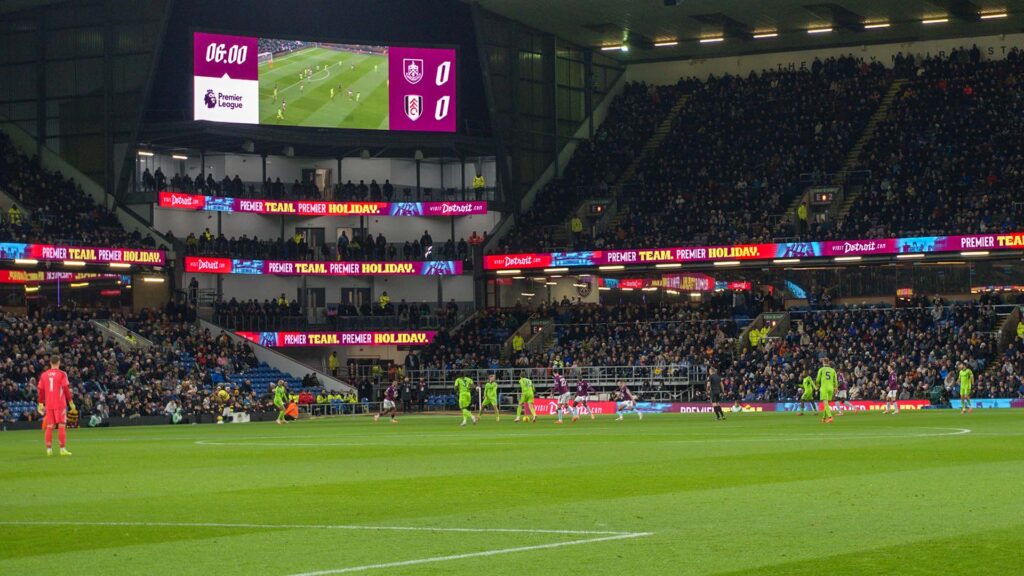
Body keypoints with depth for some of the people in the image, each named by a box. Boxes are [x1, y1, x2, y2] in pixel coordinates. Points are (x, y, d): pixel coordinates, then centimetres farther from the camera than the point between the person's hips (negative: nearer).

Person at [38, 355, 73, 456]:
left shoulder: (44, 375, 6)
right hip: (60, 404, -4)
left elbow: (41, 391, 7)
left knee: (49, 427, 7)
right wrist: (71, 402, -2)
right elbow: (66, 389, -8)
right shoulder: (62, 374, -5)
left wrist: (41, 404, 14)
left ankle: (49, 449, 7)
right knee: (62, 426, -2)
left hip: (48, 405, 4)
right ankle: (63, 449, -5)